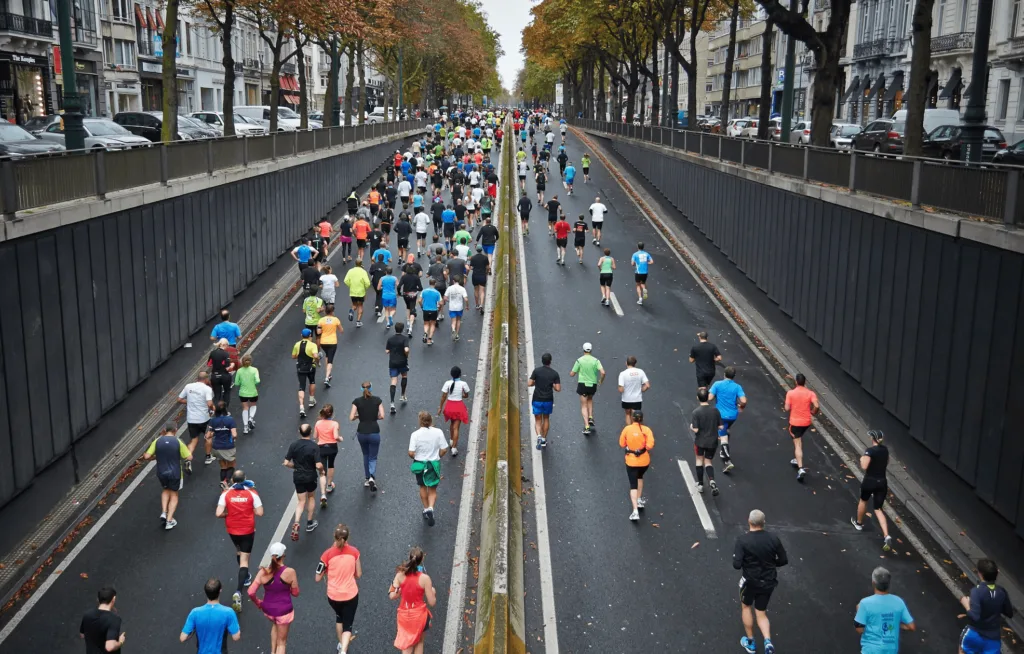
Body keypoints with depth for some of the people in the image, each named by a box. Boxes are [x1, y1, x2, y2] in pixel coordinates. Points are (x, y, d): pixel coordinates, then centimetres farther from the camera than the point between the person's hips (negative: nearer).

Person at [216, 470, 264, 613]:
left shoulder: (226, 494, -11)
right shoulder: (252, 493, -12)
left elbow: (219, 514, -18)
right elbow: (259, 512, -12)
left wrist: (228, 513, 2)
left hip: (232, 530, 2)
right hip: (248, 530, -2)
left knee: (239, 551, 31)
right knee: (244, 559, 0)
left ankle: (245, 577, 50)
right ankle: (238, 592, -15)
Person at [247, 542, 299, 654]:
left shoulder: (263, 572, -15)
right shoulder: (290, 572, -20)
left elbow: (251, 592, -13)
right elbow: (295, 593, -9)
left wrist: (258, 603, 5)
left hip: (268, 609, 3)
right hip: (284, 610, -3)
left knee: (275, 624, 39)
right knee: (281, 642, 16)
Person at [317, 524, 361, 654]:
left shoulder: (328, 554, -16)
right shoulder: (354, 552, -10)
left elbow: (318, 578, -10)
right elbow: (358, 574, 0)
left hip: (333, 596, 1)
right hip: (351, 595, -1)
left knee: (339, 616, 31)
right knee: (348, 625, 10)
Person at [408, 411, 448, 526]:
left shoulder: (415, 434, -15)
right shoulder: (438, 432, -12)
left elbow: (411, 453, -16)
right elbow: (444, 449, -8)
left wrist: (416, 458, 6)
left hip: (420, 464, 0)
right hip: (434, 464, 0)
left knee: (423, 487, 24)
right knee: (433, 490, 13)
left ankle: (426, 509, 35)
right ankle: (430, 508, -9)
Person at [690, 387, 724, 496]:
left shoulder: (696, 412, -20)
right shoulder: (715, 410, -10)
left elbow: (695, 430, -20)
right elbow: (720, 426, -4)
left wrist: (691, 427, 2)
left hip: (700, 441, -2)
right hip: (712, 441, 2)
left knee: (699, 459, 21)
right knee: (708, 461, 17)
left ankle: (700, 484, 27)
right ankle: (711, 480, -9)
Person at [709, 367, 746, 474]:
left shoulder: (718, 384, -10)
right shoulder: (737, 387, -6)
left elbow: (710, 397, -15)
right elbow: (744, 401, -16)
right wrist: (741, 406, 7)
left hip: (721, 414, -4)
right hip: (733, 415, 4)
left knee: (723, 437, -7)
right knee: (725, 431, 32)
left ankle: (728, 461, -20)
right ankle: (724, 452, 41)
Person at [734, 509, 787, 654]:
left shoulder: (743, 540, -19)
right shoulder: (773, 538, -8)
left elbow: (737, 565, -22)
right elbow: (783, 560, 0)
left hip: (750, 581, -3)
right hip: (768, 581, 3)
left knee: (746, 606, 25)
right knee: (761, 613, 19)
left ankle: (750, 642, 32)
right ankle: (768, 641, -5)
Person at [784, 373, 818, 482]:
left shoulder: (790, 393, -11)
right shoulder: (810, 393, -6)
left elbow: (787, 408, -10)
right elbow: (816, 406, -17)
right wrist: (812, 413, 3)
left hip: (795, 421, -3)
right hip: (806, 422, 3)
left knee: (797, 444, -2)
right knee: (799, 440, 29)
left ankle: (801, 468, -14)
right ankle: (797, 460, 38)